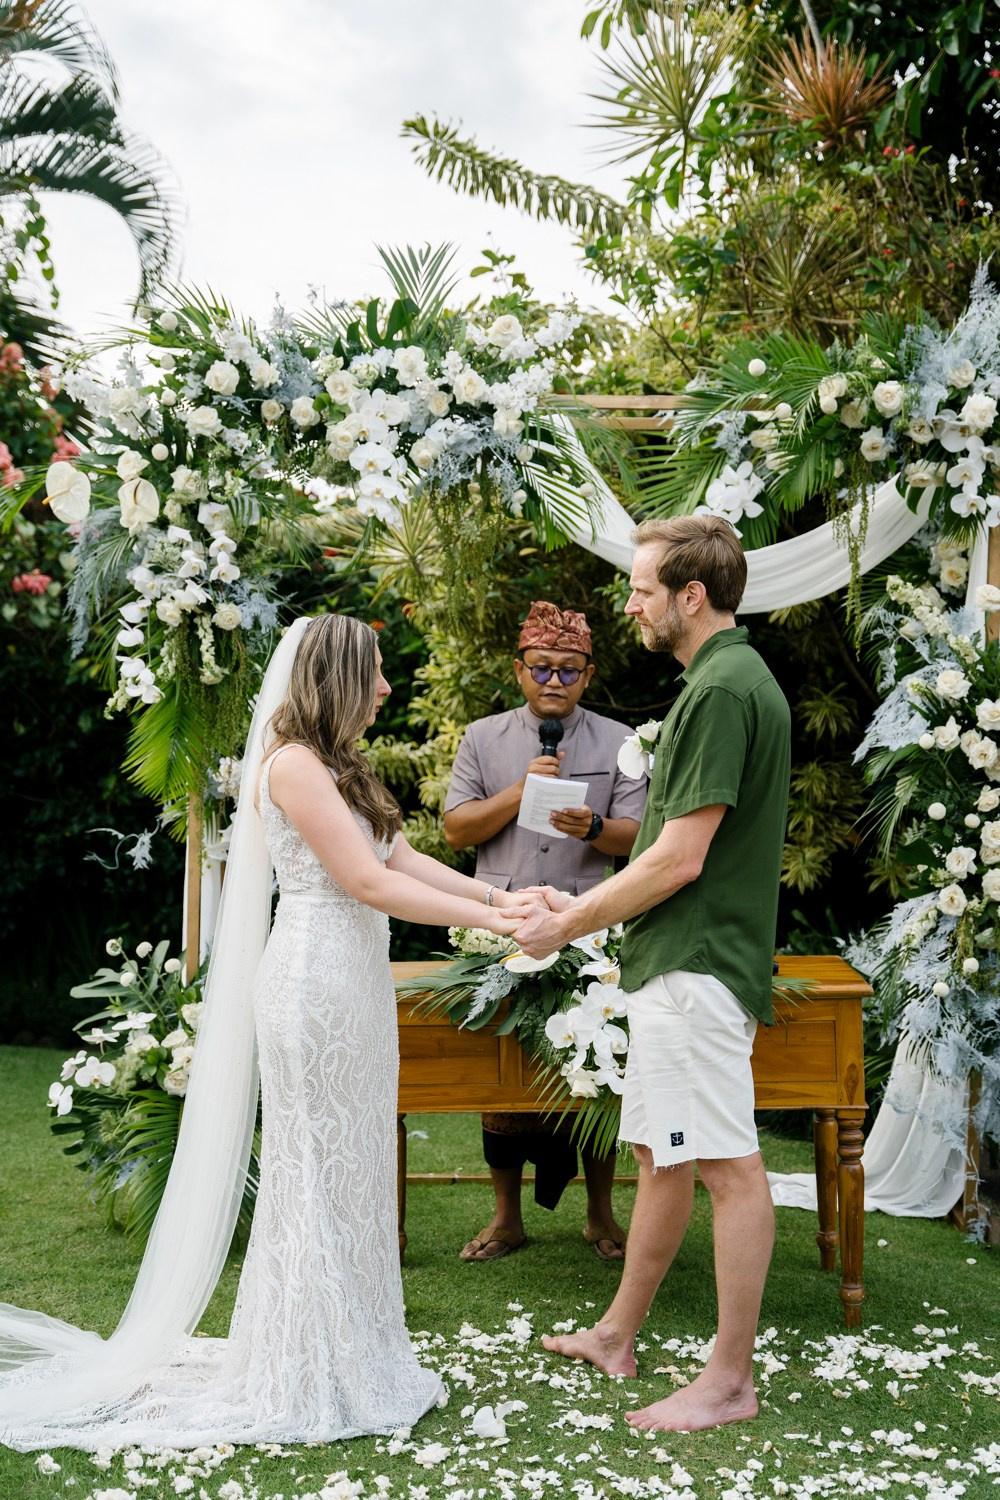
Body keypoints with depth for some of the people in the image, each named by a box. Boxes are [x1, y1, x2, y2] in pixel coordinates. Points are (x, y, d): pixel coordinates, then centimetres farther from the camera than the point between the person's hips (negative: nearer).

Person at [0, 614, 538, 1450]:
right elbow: (370, 883, -17)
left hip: (355, 983, 9)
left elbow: (402, 858, 13)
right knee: (316, 1172, 0)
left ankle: (347, 1355, 23)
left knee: (352, 1169, 12)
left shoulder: (336, 768, 17)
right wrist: (485, 920, -15)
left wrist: (496, 894, 4)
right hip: (316, 981, -9)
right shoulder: (294, 765, -13)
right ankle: (308, 1381, 12)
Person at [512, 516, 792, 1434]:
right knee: (659, 1156, 18)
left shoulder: (725, 689, -17)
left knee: (728, 1167, -1)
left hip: (697, 968, -11)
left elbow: (680, 857, -20)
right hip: (674, 964, 11)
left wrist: (570, 926, -9)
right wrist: (584, 907, 18)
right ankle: (618, 1337, 30)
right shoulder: (723, 680, 15)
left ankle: (731, 1379, 9)